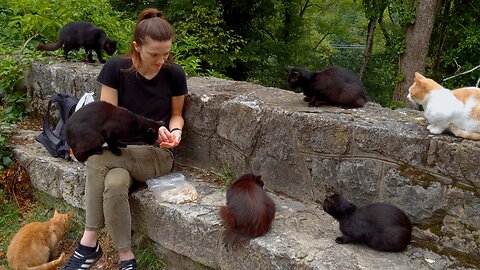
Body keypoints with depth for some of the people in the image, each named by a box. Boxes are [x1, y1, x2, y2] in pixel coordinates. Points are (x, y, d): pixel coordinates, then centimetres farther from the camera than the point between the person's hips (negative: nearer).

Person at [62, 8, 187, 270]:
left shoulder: (174, 74, -4)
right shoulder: (115, 68, -6)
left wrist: (175, 130, -13)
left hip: (157, 154, -1)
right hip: (120, 150, 1)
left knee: (97, 159, -29)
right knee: (114, 186, -34)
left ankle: (89, 243, -14)